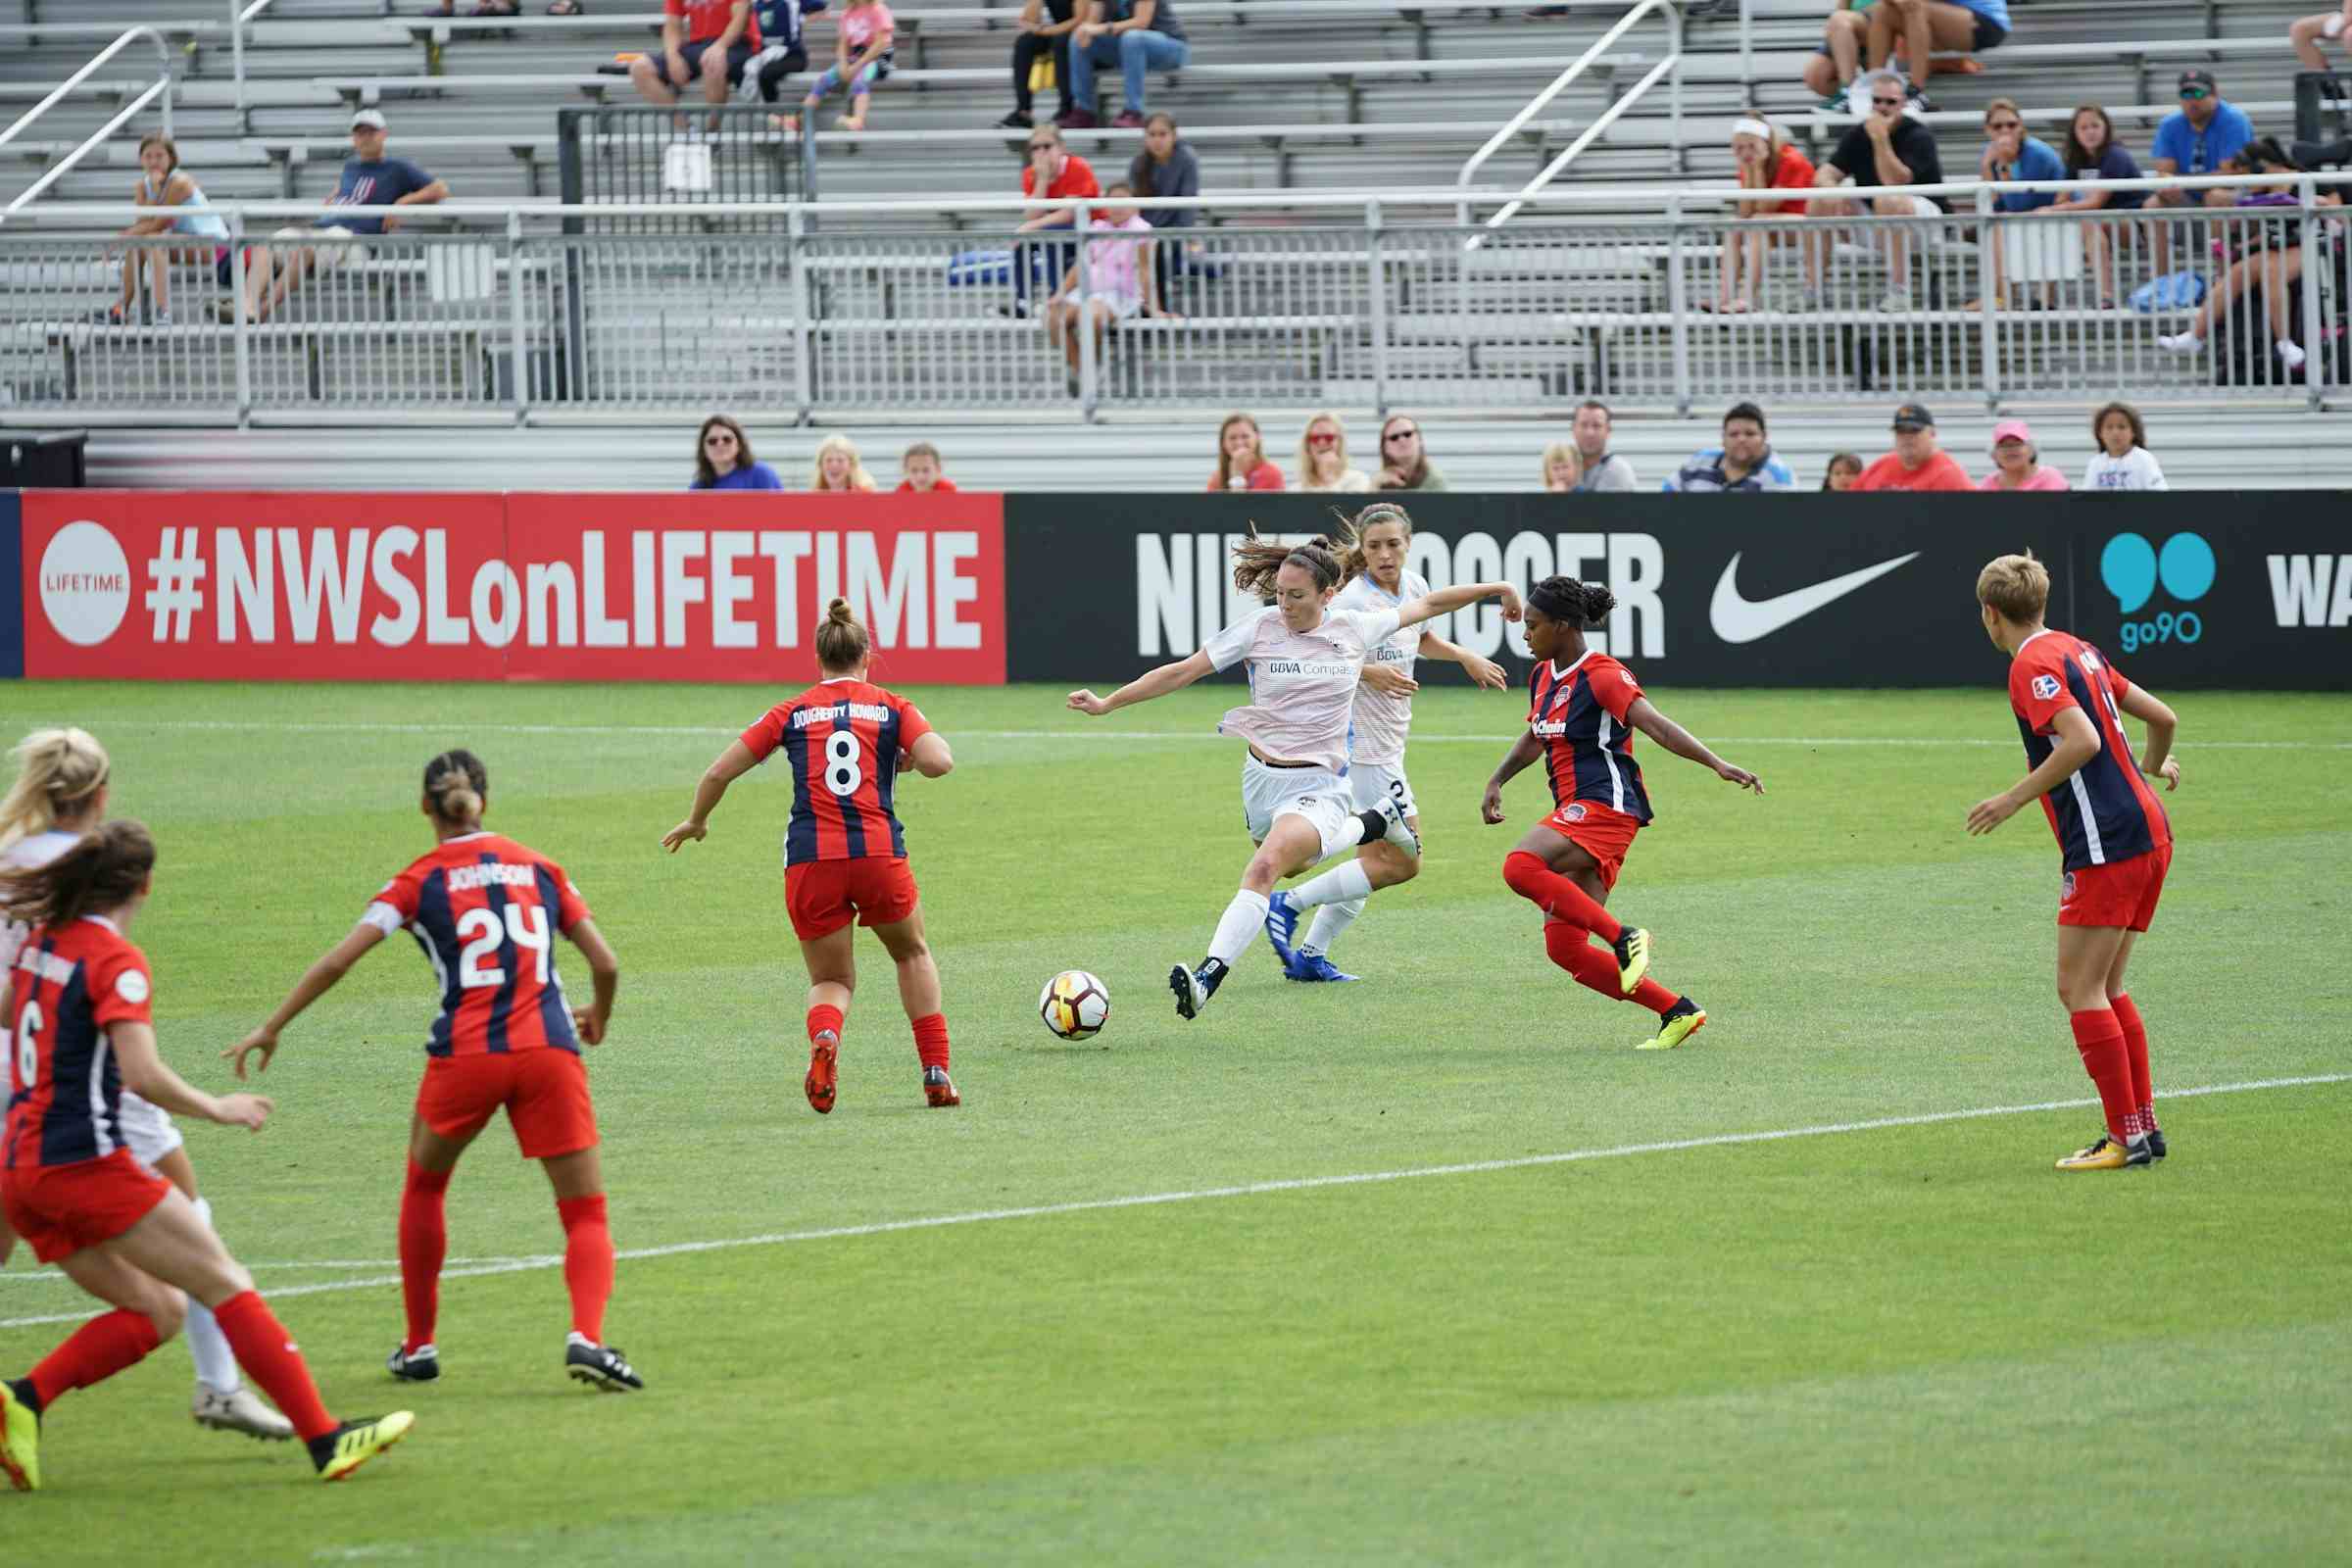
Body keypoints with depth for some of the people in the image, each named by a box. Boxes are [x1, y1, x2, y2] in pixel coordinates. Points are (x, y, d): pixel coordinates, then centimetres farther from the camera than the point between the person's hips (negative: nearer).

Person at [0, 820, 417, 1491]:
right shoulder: (117, 962, -12)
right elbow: (143, 1076, -20)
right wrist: (218, 1108, -6)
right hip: (87, 1162, -8)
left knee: (157, 1310, 13)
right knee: (226, 1285, -3)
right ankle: (325, 1438, -7)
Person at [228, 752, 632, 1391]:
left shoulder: (421, 879, 7)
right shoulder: (538, 867, 14)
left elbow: (338, 960, -3)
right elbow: (605, 963, 12)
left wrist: (270, 1029, 5)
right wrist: (598, 1018, 33)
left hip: (463, 1053, -1)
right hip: (548, 1051, 1)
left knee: (424, 1186, 26)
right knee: (587, 1216, 6)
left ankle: (419, 1345, 28)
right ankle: (587, 1335, -21)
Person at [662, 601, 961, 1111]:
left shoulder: (791, 713, 11)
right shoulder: (892, 707, 8)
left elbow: (718, 772, 10)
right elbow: (939, 762, -8)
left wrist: (695, 822, 29)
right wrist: (909, 757, 15)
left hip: (809, 863, 0)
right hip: (879, 853, 0)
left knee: (831, 981, 16)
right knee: (912, 953, 27)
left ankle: (824, 1040, -19)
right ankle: (936, 1073, 19)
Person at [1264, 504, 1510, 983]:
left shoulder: (1415, 587, 5)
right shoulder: (1353, 601, -20)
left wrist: (1466, 656, 14)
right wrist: (1367, 672, -31)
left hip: (1387, 742, 9)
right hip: (1365, 742, -9)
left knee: (1377, 859, 14)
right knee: (1402, 862, -9)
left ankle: (1311, 956, 19)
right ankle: (1288, 904, -4)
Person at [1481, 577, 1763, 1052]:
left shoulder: (1602, 676, -11)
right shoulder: (1543, 676, 15)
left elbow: (1656, 725, -22)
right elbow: (1534, 738, 32)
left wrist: (1718, 765, -33)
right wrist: (1496, 783, 24)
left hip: (1605, 803, -9)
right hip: (1575, 810, 9)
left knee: (1520, 866, -32)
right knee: (1564, 948, 1)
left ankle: (1624, 938, -24)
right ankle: (1677, 1012, 7)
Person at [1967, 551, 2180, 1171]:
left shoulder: (2032, 665, -11)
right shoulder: (2078, 651, 16)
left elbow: (2082, 742, -24)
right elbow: (2162, 717, 20)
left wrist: (2015, 798, -16)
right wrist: (2153, 767, 41)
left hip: (2106, 847, -9)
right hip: (2149, 834, 9)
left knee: (2081, 990, -5)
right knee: (2106, 988, 16)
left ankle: (2127, 1137, -7)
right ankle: (2144, 1124, 16)